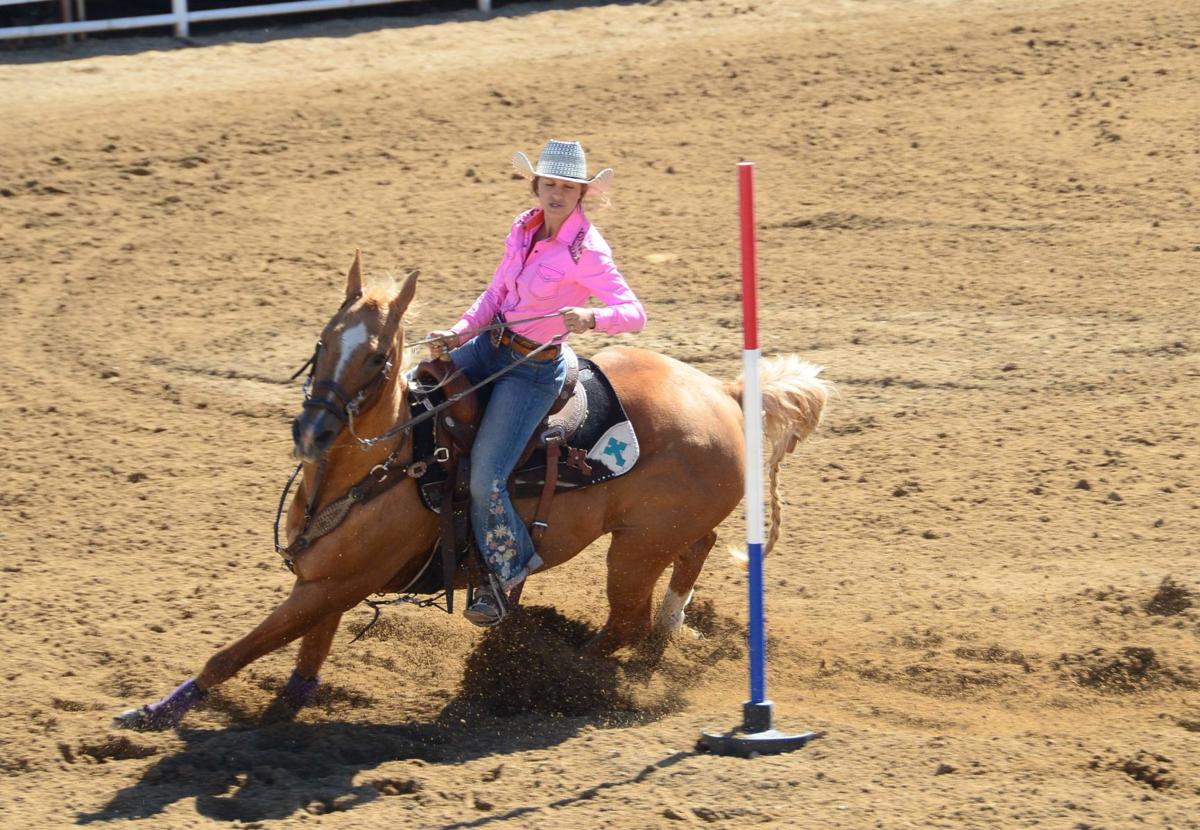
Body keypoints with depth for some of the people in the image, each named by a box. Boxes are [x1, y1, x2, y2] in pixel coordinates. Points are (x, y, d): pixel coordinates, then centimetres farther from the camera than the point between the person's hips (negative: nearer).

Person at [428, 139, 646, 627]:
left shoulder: (586, 252, -19)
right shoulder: (524, 229, 3)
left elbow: (634, 313, -25)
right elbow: (496, 293, 10)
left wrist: (590, 319, -44)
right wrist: (459, 334, -4)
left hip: (534, 366, -8)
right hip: (492, 345, 8)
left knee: (485, 477, -14)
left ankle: (505, 575, 8)